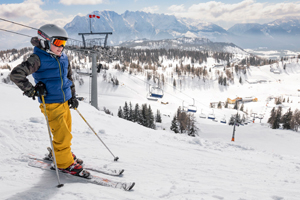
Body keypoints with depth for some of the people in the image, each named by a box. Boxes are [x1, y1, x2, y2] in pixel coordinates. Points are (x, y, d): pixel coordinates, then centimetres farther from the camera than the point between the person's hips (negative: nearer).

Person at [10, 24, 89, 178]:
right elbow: (16, 74, -21)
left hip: (65, 102, 8)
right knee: (63, 136, -5)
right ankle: (64, 163, 14)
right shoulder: (38, 58, -14)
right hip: (51, 105, -7)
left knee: (66, 131, 19)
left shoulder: (63, 58, 8)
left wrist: (72, 96, 17)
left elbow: (69, 77, 22)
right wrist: (31, 90, -20)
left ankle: (61, 154, 42)